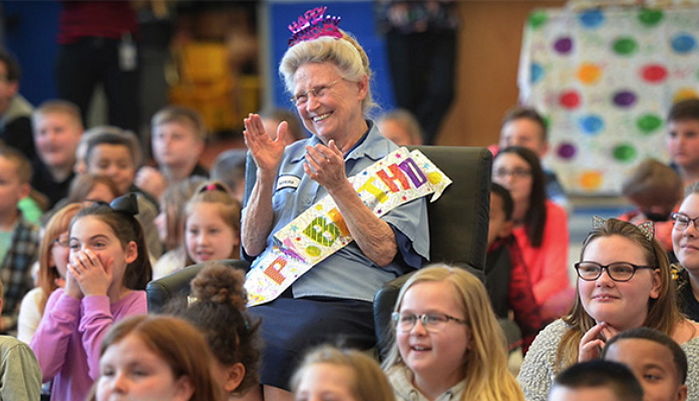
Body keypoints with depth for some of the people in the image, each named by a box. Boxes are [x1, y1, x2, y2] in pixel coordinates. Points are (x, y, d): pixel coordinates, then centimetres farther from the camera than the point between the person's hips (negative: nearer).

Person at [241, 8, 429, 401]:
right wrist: (267, 176, 4)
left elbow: (382, 251, -4)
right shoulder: (290, 158, 25)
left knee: (284, 349, -38)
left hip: (342, 301, -4)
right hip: (267, 292, 5)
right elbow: (253, 246, 17)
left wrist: (339, 187, -12)